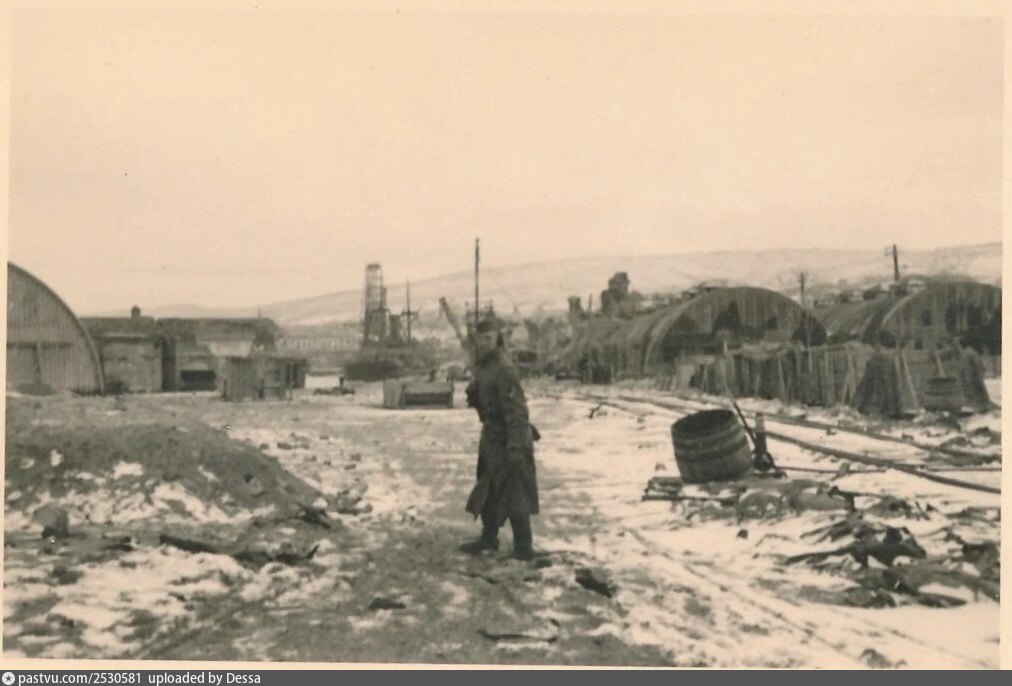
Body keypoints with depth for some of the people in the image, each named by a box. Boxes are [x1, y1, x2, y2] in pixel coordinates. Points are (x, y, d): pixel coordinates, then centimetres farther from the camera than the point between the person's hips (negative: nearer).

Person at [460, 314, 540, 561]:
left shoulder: (504, 370, -22)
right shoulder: (482, 366, 6)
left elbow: (517, 410, -26)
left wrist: (515, 447, -30)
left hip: (508, 439, -10)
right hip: (492, 435, 10)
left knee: (514, 494, -4)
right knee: (489, 489, 19)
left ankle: (523, 546, 5)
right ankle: (489, 537, 32)